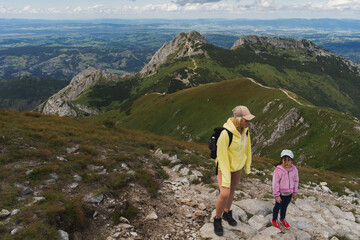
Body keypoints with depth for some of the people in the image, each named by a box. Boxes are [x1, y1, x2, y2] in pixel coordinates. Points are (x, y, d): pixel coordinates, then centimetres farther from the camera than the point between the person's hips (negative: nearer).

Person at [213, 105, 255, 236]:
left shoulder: (245, 130, -14)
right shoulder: (225, 134, -35)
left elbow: (247, 148, 2)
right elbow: (222, 157, -29)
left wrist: (247, 166, 12)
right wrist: (226, 179, -26)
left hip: (237, 166, 6)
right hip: (224, 166, -6)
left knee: (232, 190, 20)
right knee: (224, 194, -16)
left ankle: (227, 213, 45)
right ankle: (217, 219, 11)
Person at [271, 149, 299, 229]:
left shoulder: (294, 169, -10)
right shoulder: (278, 170, -25)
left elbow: (296, 181, 4)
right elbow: (275, 184, -19)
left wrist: (295, 192, 10)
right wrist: (277, 196, -15)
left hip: (289, 193, 4)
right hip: (281, 193, -4)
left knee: (285, 206, 23)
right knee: (278, 206, 15)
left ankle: (282, 218, 48)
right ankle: (274, 220, 39)